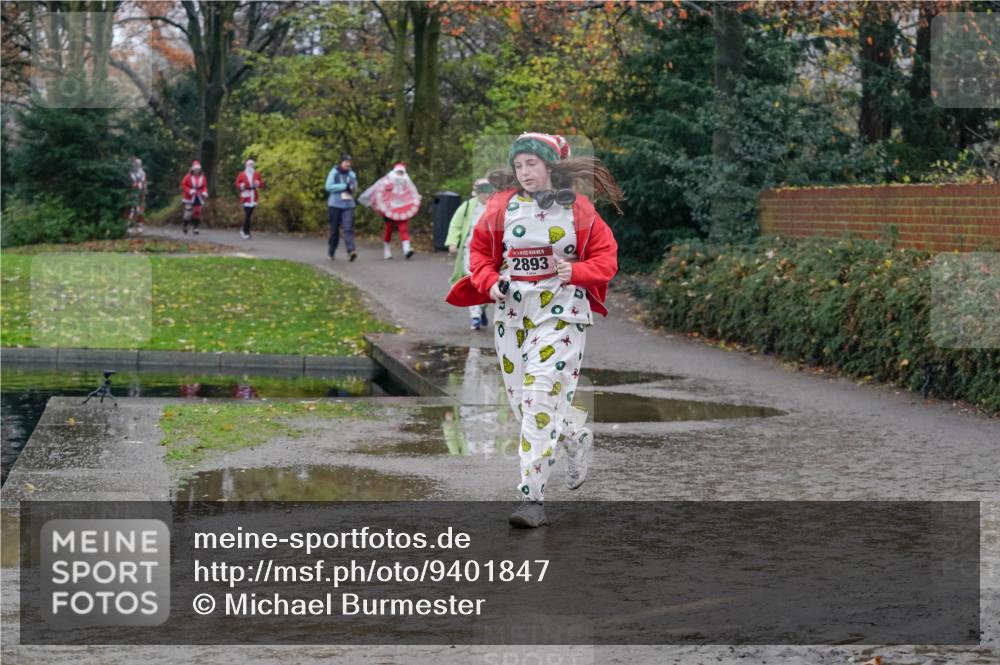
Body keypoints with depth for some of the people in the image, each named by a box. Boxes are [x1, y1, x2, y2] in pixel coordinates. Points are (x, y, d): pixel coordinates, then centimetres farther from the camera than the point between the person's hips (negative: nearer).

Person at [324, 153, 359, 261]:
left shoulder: (352, 174, 11)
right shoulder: (333, 173, -1)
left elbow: (355, 187, 18)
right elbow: (329, 187, -10)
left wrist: (352, 188, -7)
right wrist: (344, 186, -13)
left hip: (348, 205, 2)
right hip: (335, 205, -2)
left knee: (348, 228, -14)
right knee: (334, 230, 5)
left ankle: (351, 251, -26)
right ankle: (331, 252, 22)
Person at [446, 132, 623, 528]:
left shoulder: (578, 209, -2)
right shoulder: (501, 206, 3)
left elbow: (606, 258, 2)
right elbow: (480, 250, 12)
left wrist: (574, 271, -15)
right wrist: (489, 282, -6)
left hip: (560, 313, -4)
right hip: (511, 311, 4)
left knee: (541, 396, -15)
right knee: (521, 398, 9)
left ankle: (532, 497, -14)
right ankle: (577, 435, 42)